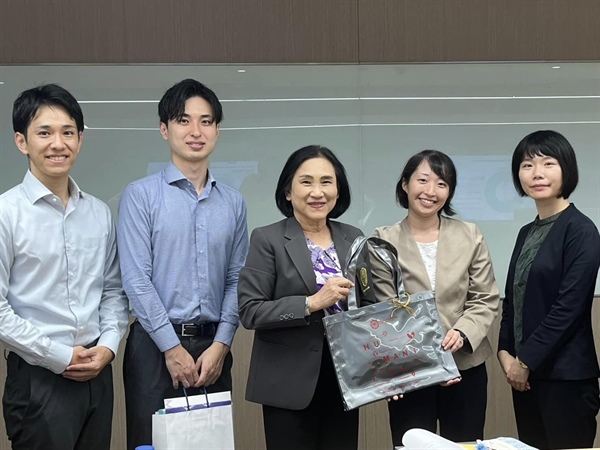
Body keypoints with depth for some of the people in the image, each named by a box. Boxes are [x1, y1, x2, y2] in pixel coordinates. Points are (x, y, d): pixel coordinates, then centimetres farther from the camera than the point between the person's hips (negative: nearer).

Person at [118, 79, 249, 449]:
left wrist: (220, 345, -6)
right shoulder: (141, 195, -4)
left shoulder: (233, 202, 8)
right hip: (156, 344, -3)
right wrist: (173, 348, -11)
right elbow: (136, 280, -9)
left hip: (214, 347, 3)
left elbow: (236, 280, 5)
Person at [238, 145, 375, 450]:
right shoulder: (267, 239, -7)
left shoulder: (353, 238, 7)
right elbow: (249, 311, -12)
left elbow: (368, 304, 14)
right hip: (290, 384, -4)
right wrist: (311, 303, -21)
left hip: (344, 379, 4)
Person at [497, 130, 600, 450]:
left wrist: (526, 361, -11)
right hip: (526, 374, 7)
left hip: (565, 376, -7)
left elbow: (569, 307, -15)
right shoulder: (527, 232, 12)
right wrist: (505, 352, 0)